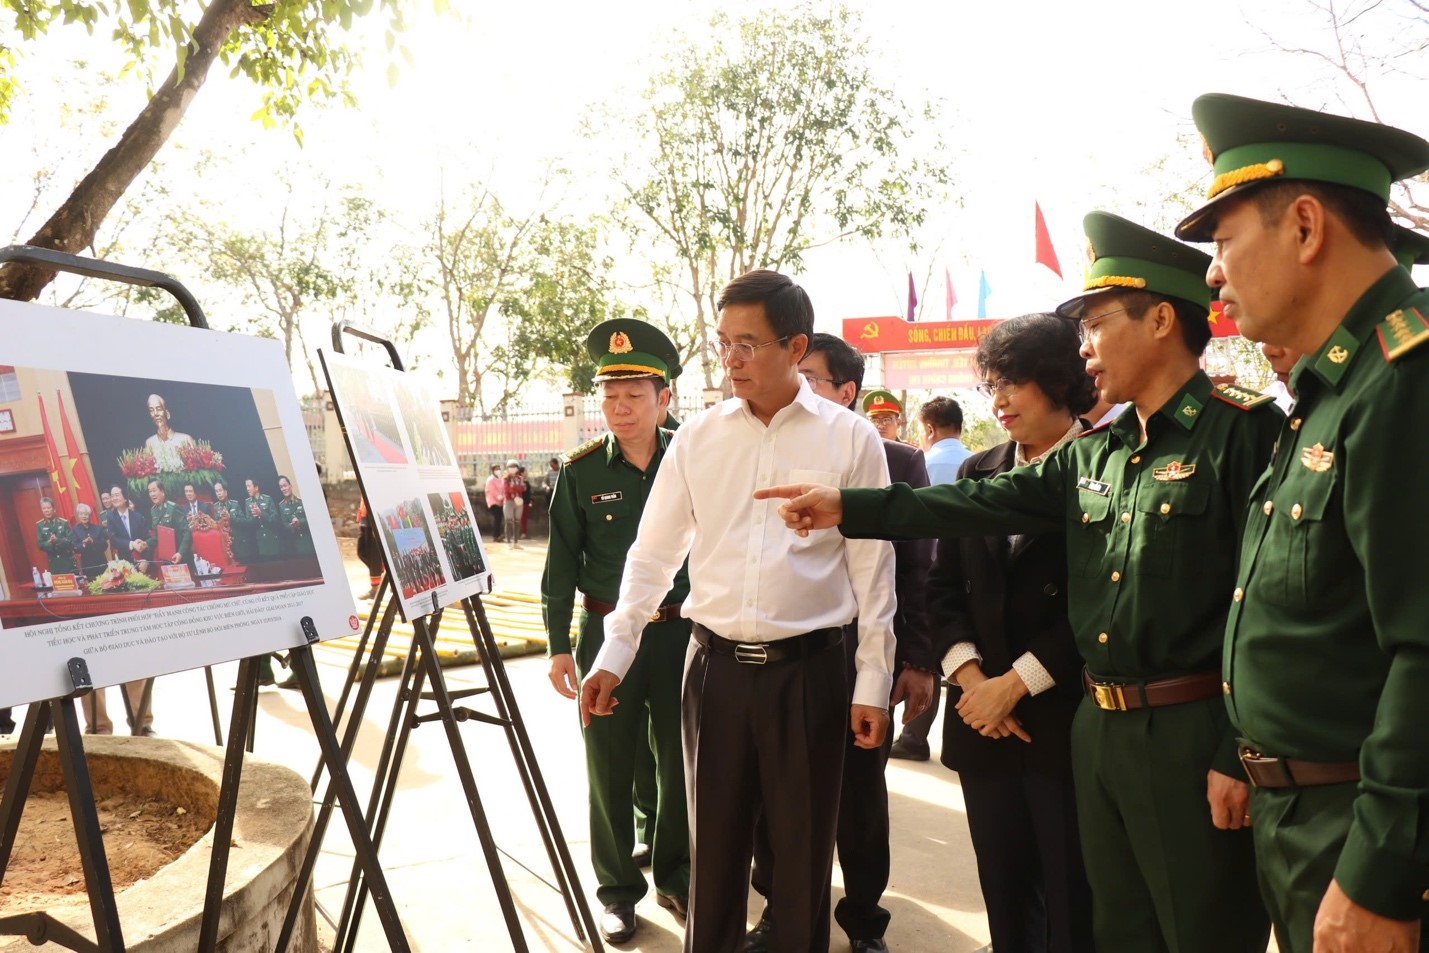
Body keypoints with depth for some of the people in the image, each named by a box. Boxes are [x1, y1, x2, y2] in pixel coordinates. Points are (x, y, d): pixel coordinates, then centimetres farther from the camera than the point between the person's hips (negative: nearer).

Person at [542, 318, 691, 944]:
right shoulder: (580, 471, -4)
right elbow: (562, 563, 1)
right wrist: (559, 645, -1)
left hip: (682, 630, 1)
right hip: (607, 632, -1)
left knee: (678, 759, 12)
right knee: (611, 766, 8)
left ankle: (673, 873, 33)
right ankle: (617, 889, 26)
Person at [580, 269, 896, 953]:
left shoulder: (851, 439, -3)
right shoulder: (696, 438, 3)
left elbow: (872, 570, -1)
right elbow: (652, 556, 5)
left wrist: (873, 684, -2)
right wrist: (613, 656, -2)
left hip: (808, 668, -2)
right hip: (715, 664, 2)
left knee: (803, 845, 11)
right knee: (713, 840, 14)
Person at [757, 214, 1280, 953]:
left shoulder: (1242, 429, -12)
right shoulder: (1092, 453, 10)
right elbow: (981, 504, 6)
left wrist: (1242, 756, -18)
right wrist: (848, 506, 0)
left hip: (1195, 739, -7)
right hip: (1100, 729, 7)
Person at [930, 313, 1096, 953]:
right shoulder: (977, 473, 12)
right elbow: (944, 587, 9)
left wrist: (1016, 682, -13)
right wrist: (969, 674, -5)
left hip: (1068, 723, -5)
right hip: (984, 720, 5)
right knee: (1005, 900, 13)